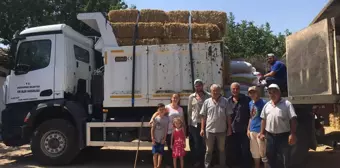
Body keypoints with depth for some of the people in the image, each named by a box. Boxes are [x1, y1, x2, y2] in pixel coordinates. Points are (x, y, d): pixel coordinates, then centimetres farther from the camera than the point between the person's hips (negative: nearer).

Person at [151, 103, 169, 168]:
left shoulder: (166, 118, -2)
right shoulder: (155, 118, -7)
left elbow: (166, 129, 0)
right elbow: (152, 129, -4)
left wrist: (164, 138, -4)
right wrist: (153, 138, -9)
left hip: (162, 139, 1)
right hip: (155, 139, -1)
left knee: (160, 153, 5)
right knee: (155, 153, 3)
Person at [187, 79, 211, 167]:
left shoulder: (208, 96, -1)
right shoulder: (191, 97, 6)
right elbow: (189, 111, 8)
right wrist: (189, 123, 6)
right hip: (194, 123, 1)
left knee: (204, 143, 6)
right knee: (196, 143, 5)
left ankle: (204, 161, 22)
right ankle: (197, 160, 19)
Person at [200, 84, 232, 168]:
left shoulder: (225, 101, -1)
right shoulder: (207, 102, 0)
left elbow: (228, 116, 2)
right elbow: (203, 116, 1)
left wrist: (229, 128, 0)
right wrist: (202, 129, -3)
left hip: (221, 130, 0)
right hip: (209, 130, 0)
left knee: (222, 149, 15)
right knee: (209, 150, 10)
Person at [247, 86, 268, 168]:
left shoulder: (263, 103, -11)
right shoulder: (250, 103, 11)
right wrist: (248, 129, 13)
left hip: (260, 130, -7)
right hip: (252, 131, 7)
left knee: (262, 151, -1)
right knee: (254, 151, 17)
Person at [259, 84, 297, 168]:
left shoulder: (287, 104, -5)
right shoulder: (267, 105, 10)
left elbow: (293, 119, -10)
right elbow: (263, 120, 14)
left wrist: (293, 134, -17)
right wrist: (262, 133, 9)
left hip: (283, 136, -4)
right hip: (270, 136, 5)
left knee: (285, 159, 4)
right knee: (271, 157, 15)